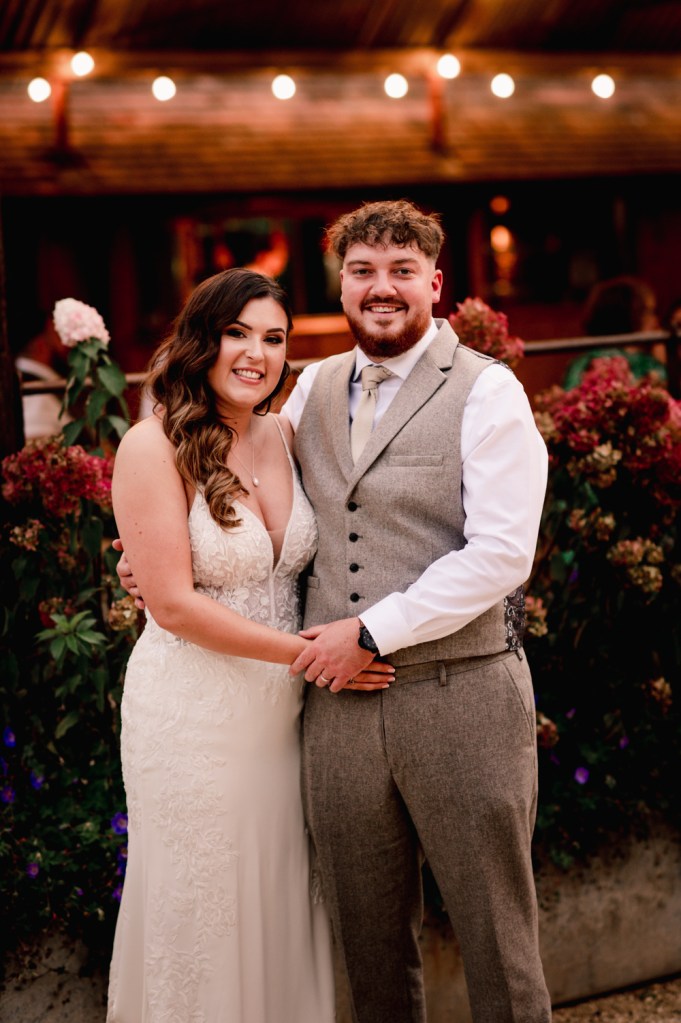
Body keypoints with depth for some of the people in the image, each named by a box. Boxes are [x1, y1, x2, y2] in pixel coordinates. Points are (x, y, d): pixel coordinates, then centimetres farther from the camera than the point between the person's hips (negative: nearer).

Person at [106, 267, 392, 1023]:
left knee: (282, 899, 15)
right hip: (194, 712, -6)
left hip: (282, 707, 6)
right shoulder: (154, 447, -13)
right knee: (206, 912, 8)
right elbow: (173, 604, -17)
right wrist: (305, 653, -15)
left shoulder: (281, 437, 5)